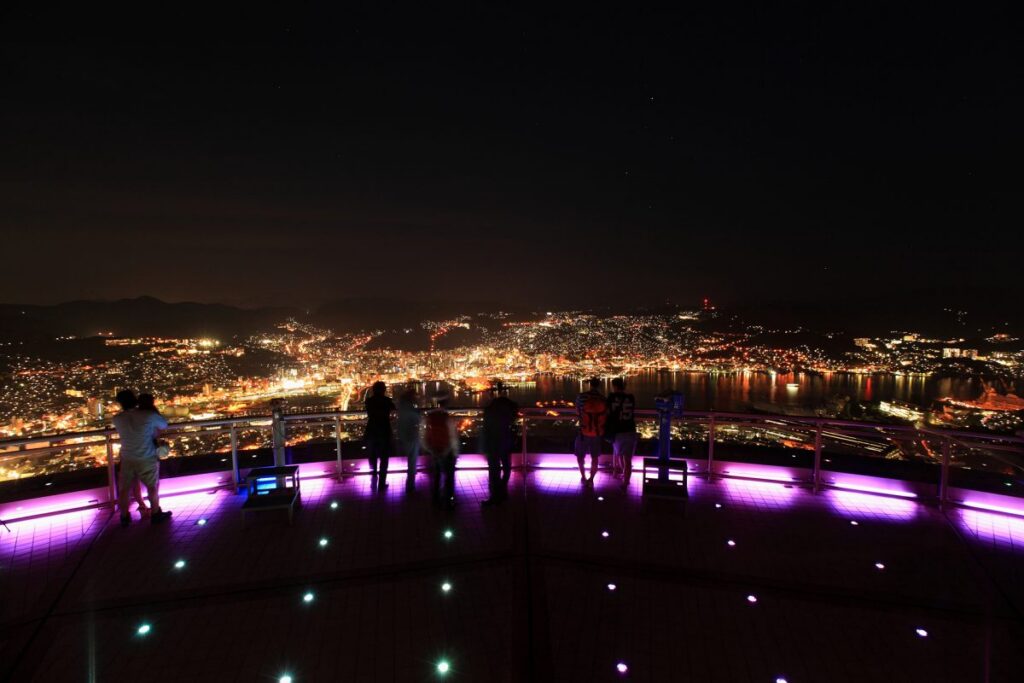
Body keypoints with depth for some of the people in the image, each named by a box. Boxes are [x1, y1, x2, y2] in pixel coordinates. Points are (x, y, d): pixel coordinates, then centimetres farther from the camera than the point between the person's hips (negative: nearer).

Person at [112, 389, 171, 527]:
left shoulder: (117, 419, -6)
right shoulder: (149, 415, -14)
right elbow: (164, 425, 3)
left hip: (127, 459, 3)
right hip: (147, 459, -3)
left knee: (124, 489, 17)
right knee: (152, 487, 13)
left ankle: (124, 517, 28)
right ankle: (156, 514, 24)